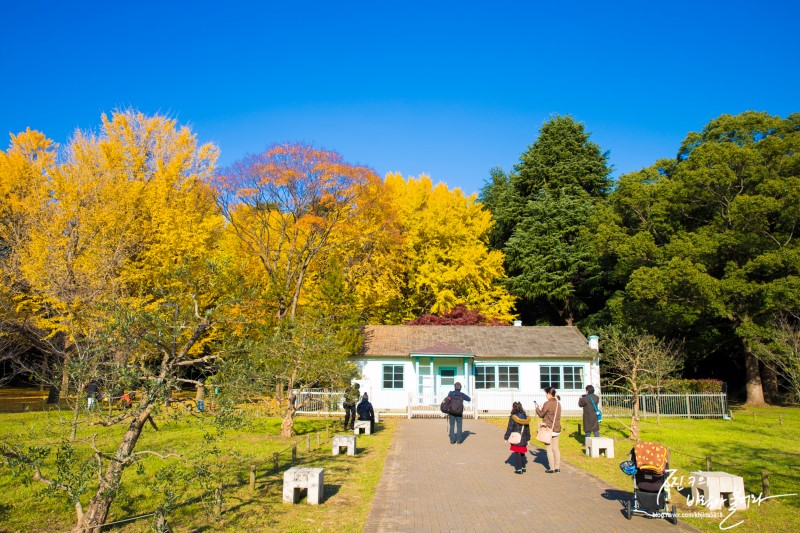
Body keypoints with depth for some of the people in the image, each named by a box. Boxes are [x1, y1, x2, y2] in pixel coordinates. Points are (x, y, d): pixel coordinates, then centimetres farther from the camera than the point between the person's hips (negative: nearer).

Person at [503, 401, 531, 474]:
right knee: (522, 453, 18)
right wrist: (528, 439, 18)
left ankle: (519, 469, 3)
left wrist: (507, 438, -3)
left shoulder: (513, 417, -12)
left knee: (516, 453, 2)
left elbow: (509, 428, -10)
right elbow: (527, 429, 10)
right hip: (523, 439, 5)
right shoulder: (525, 417, 4)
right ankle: (523, 467, 26)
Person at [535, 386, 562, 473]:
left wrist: (537, 407, 9)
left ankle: (552, 468, 6)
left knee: (549, 449, 2)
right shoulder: (558, 404, 6)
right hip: (557, 429, 7)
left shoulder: (547, 403, -17)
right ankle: (557, 467, 18)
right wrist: (542, 409, 17)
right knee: (555, 448, 14)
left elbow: (541, 414, -8)